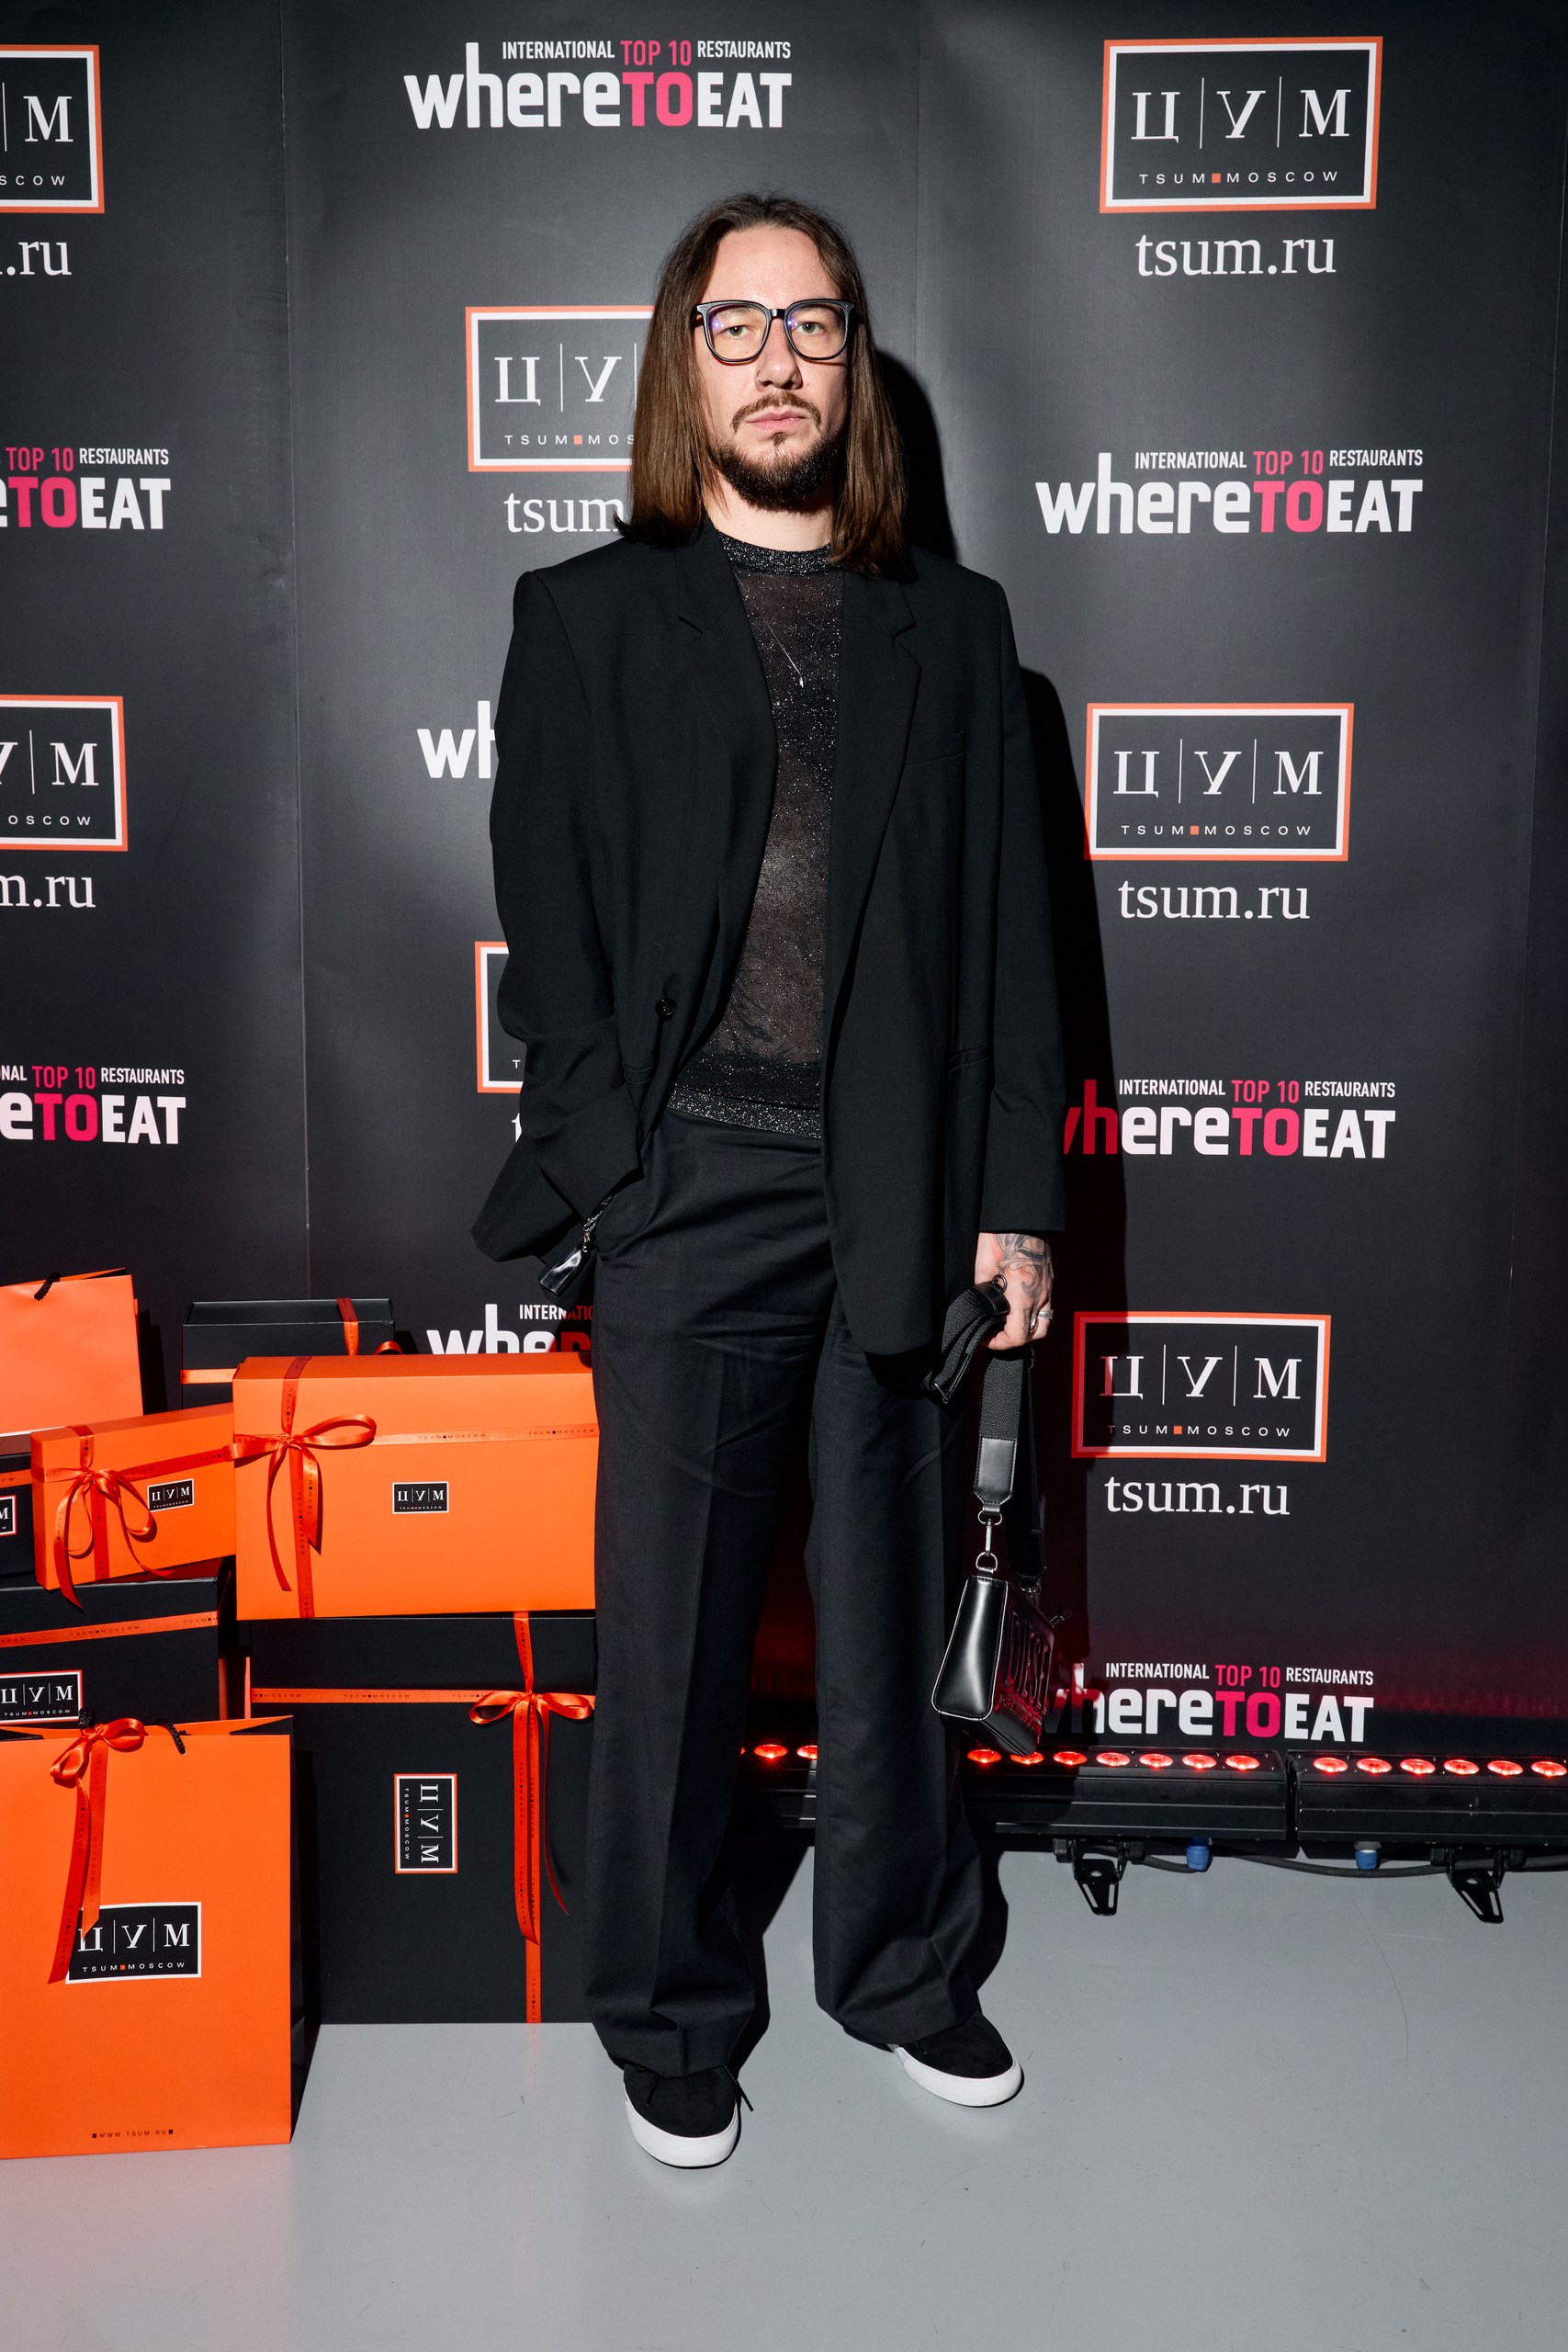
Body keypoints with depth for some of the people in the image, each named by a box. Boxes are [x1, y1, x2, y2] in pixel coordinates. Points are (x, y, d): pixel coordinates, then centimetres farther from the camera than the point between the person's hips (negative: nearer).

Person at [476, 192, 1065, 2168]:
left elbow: (1009, 921, 8)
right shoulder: (589, 617, 6)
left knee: (892, 1615, 14)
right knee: (673, 1636, 7)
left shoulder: (953, 625, 11)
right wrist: (606, 1164, -8)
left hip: (908, 1200, 2)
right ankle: (667, 2010, 27)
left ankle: (900, 1968, 34)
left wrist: (1017, 1193, 2)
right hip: (694, 1196, -2)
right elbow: (547, 915, 2)